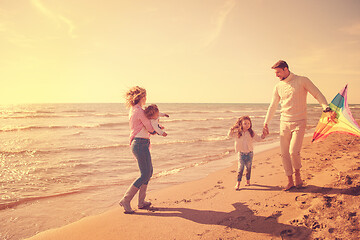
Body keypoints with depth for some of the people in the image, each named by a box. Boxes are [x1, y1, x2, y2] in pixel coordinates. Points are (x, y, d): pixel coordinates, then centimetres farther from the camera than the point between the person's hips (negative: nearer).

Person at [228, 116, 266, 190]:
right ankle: (238, 183, 1)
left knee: (248, 168, 11)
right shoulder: (237, 133, -7)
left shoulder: (251, 133, -2)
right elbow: (230, 135, 0)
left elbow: (258, 138, 9)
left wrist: (263, 136, -7)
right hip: (241, 153, -2)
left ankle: (248, 181, 28)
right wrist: (231, 130, -16)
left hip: (249, 153, 2)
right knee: (240, 168, -5)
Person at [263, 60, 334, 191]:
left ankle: (297, 173, 13)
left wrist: (327, 109, -19)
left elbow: (318, 95, -2)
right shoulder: (278, 86, 10)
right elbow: (273, 106, 16)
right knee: (284, 153, 2)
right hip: (284, 123, 4)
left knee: (293, 151, -17)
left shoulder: (302, 81, -3)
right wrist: (266, 123, 13)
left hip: (299, 122, -4)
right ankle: (290, 181, 17)